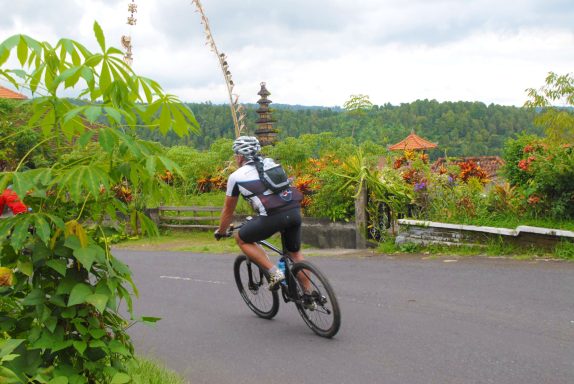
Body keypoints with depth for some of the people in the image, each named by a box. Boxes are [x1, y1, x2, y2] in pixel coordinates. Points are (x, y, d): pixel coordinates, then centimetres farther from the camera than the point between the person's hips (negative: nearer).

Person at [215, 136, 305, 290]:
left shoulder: (236, 176, 12)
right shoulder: (270, 162, 26)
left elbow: (228, 210, 22)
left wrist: (220, 231, 38)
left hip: (274, 215, -6)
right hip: (295, 210, 6)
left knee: (241, 238, 18)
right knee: (295, 252, 27)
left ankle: (274, 272, 7)